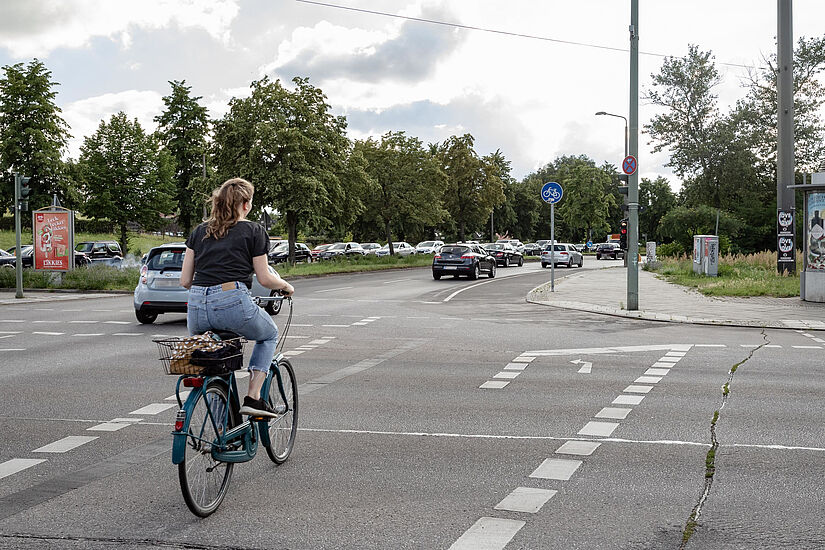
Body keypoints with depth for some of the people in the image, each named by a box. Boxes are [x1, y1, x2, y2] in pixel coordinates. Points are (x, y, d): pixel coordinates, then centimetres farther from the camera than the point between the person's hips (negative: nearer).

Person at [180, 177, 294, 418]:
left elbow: (185, 281, 15)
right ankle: (252, 398, 11)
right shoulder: (254, 231, 6)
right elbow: (265, 279, 6)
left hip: (196, 308, 4)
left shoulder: (200, 231, 18)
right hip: (233, 303, -4)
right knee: (269, 335, 26)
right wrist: (286, 285, 26)